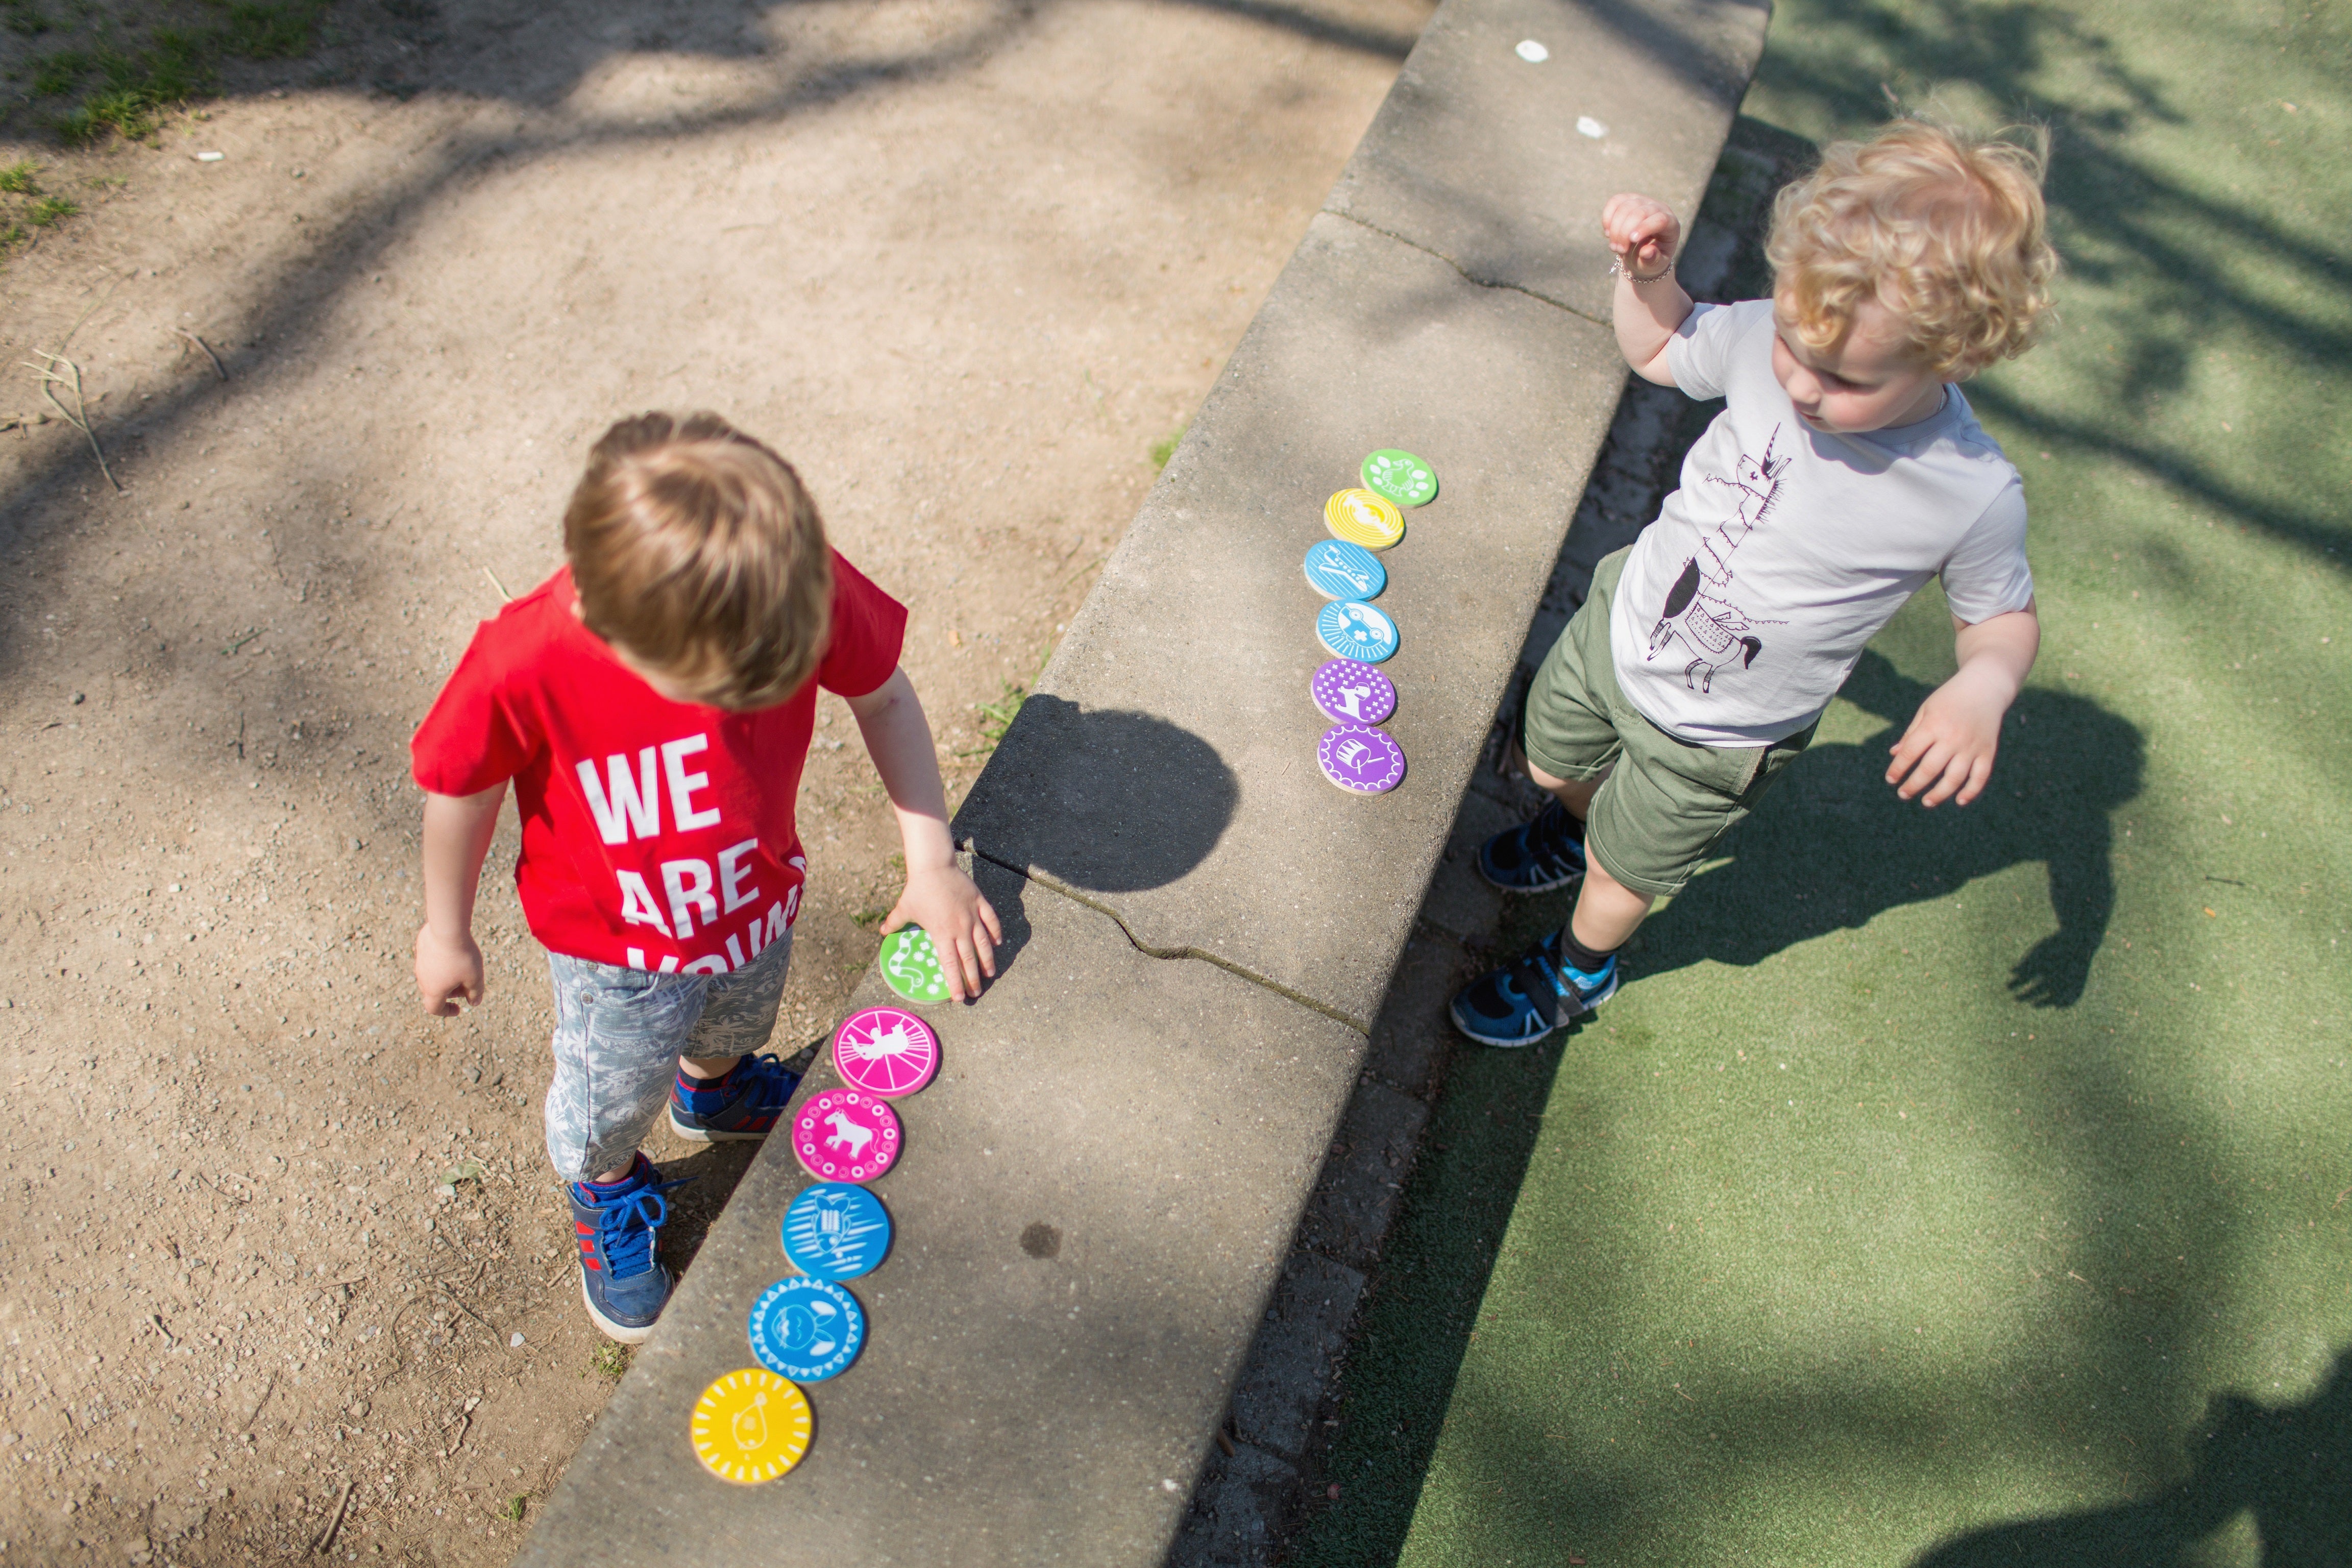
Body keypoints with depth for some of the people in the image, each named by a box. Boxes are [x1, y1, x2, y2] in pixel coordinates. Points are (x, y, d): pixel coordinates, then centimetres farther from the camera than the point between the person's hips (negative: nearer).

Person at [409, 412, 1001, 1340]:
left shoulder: (807, 590, -34)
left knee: (737, 1025, 35)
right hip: (616, 951, -2)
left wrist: (932, 863, -16)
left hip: (760, 905, 3)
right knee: (611, 1100, 26)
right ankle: (605, 1190, 61)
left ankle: (712, 1088, 71)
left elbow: (884, 698, -14)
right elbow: (462, 793, -18)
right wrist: (447, 934, -2)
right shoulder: (524, 666, -38)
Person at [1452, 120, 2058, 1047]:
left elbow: (2005, 616, -10)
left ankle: (1580, 969, 53)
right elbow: (1657, 348, -2)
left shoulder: (1976, 496, -29)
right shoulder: (1769, 343, -23)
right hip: (1622, 623, 4)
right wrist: (1646, 272, -21)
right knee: (1553, 763, 30)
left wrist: (1983, 689, -31)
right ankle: (1575, 826, 67)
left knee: (1624, 868, 18)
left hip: (1712, 739, -3)